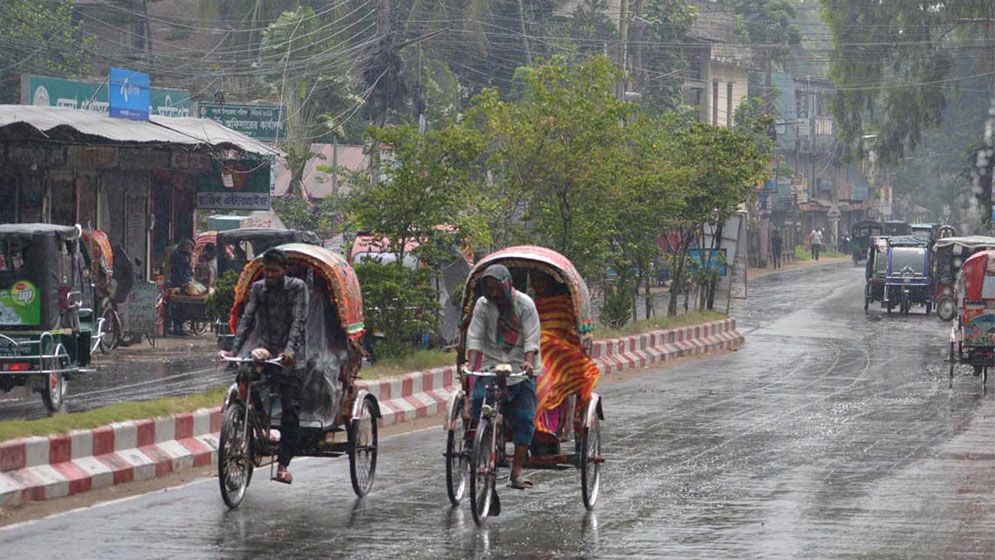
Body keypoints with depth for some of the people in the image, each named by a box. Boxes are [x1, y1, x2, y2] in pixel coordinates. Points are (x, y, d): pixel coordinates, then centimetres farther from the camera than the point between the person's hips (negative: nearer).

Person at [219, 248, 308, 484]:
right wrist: (234, 350, -11)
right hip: (264, 351, 3)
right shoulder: (258, 288, 10)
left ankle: (283, 463, -8)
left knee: (291, 407, -10)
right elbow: (247, 319, 3)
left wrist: (289, 350, -27)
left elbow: (298, 321, -11)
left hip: (290, 357, -3)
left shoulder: (297, 287, -1)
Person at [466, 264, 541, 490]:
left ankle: (517, 471, -3)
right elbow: (474, 337, -5)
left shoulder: (525, 304, -4)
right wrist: (471, 364, -21)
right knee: (477, 404, -21)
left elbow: (531, 338, -11)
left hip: (520, 368, -1)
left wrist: (528, 362, -28)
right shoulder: (482, 305, 2)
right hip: (490, 365, 1)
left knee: (524, 418, -7)